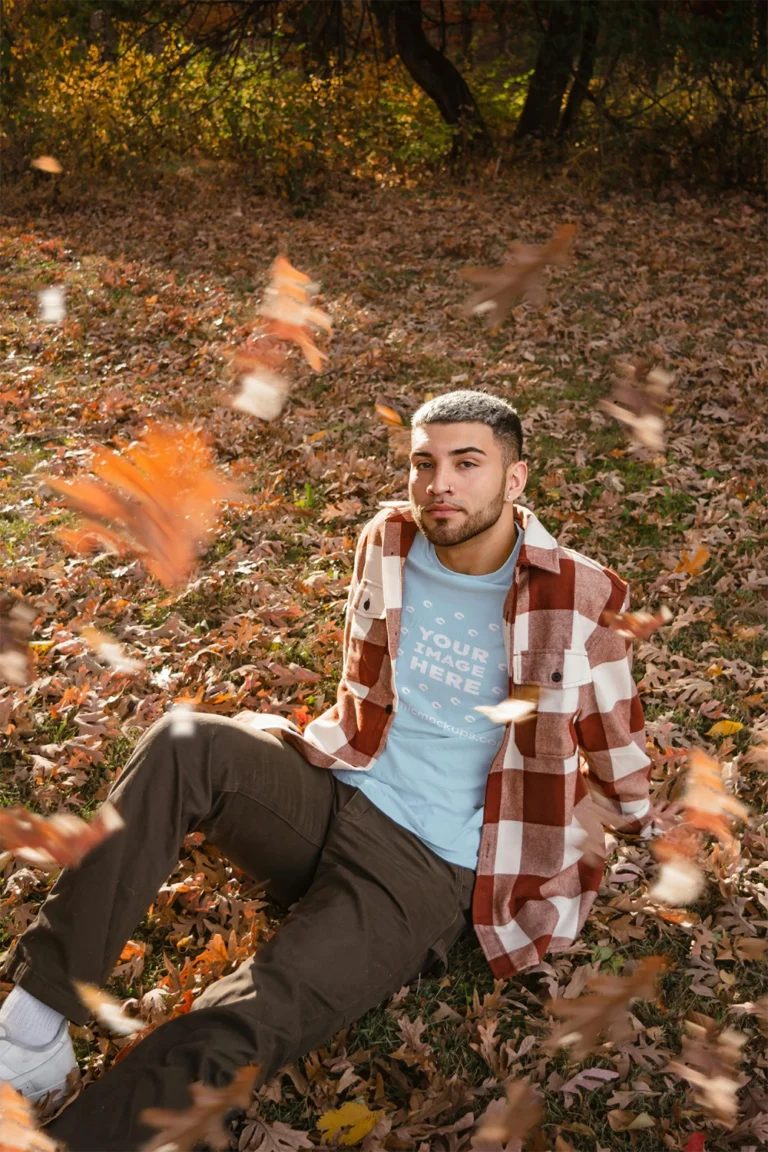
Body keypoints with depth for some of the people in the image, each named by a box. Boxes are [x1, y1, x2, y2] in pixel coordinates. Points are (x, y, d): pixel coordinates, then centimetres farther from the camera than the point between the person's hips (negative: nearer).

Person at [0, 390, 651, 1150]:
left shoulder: (578, 601, -8)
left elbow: (616, 750, 9)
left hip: (428, 872, -4)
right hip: (328, 795, 4)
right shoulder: (386, 542, 4)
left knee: (231, 1036, -27)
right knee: (183, 746, -28)